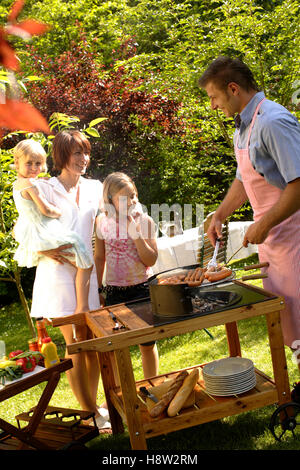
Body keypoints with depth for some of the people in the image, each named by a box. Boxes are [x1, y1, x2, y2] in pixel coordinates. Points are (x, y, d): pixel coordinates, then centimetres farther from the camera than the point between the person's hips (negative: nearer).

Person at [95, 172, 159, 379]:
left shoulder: (144, 221, -8)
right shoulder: (103, 221, -1)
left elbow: (151, 260, -12)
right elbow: (100, 257, 10)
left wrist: (136, 235, -24)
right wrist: (98, 288, 11)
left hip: (141, 289, -2)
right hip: (114, 291, 2)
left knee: (147, 344, 10)